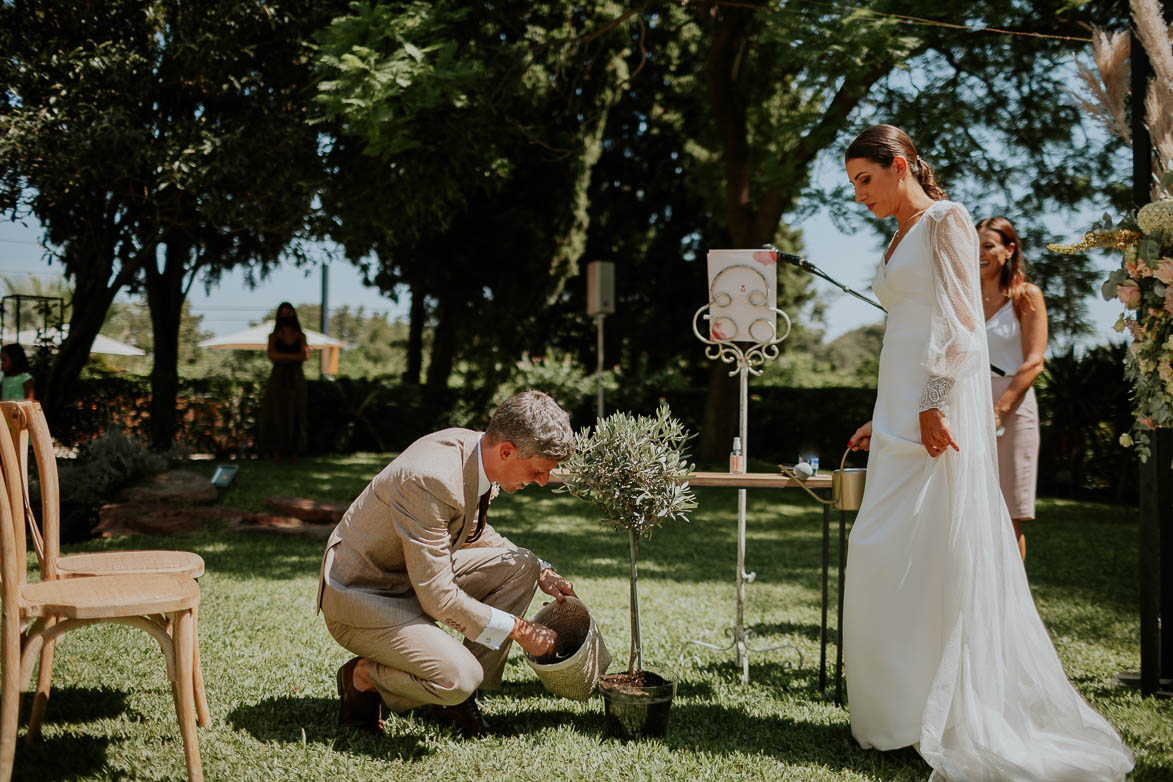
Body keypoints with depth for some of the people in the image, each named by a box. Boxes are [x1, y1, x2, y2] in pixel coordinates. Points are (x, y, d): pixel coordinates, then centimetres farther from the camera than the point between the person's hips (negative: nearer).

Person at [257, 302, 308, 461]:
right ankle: (276, 451, -2)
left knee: (295, 414, 0)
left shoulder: (300, 336, 8)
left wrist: (282, 357, -11)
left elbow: (303, 356, -5)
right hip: (278, 378, -1)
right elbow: (272, 356, -9)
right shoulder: (274, 336, 6)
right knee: (276, 413, -4)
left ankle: (294, 451, 4)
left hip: (295, 378, 1)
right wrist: (294, 356, -12)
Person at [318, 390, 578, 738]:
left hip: (415, 575, 9)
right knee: (458, 677, -27)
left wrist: (541, 572, 5)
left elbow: (472, 532, 16)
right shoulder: (430, 480, -33)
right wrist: (518, 630, -19)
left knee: (520, 566, -1)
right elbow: (437, 596, -29)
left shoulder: (471, 448, -5)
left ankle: (456, 697, 5)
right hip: (363, 597, -9)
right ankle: (365, 677, 3)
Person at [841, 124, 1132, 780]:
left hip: (938, 410, -9)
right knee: (888, 559, 7)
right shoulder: (902, 238, 22)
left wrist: (935, 404, -22)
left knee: (935, 552, -7)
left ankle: (949, 718, 1)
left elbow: (960, 322, -13)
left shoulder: (946, 220, -3)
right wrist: (883, 421, 21)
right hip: (902, 408, 9)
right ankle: (902, 708, 14)